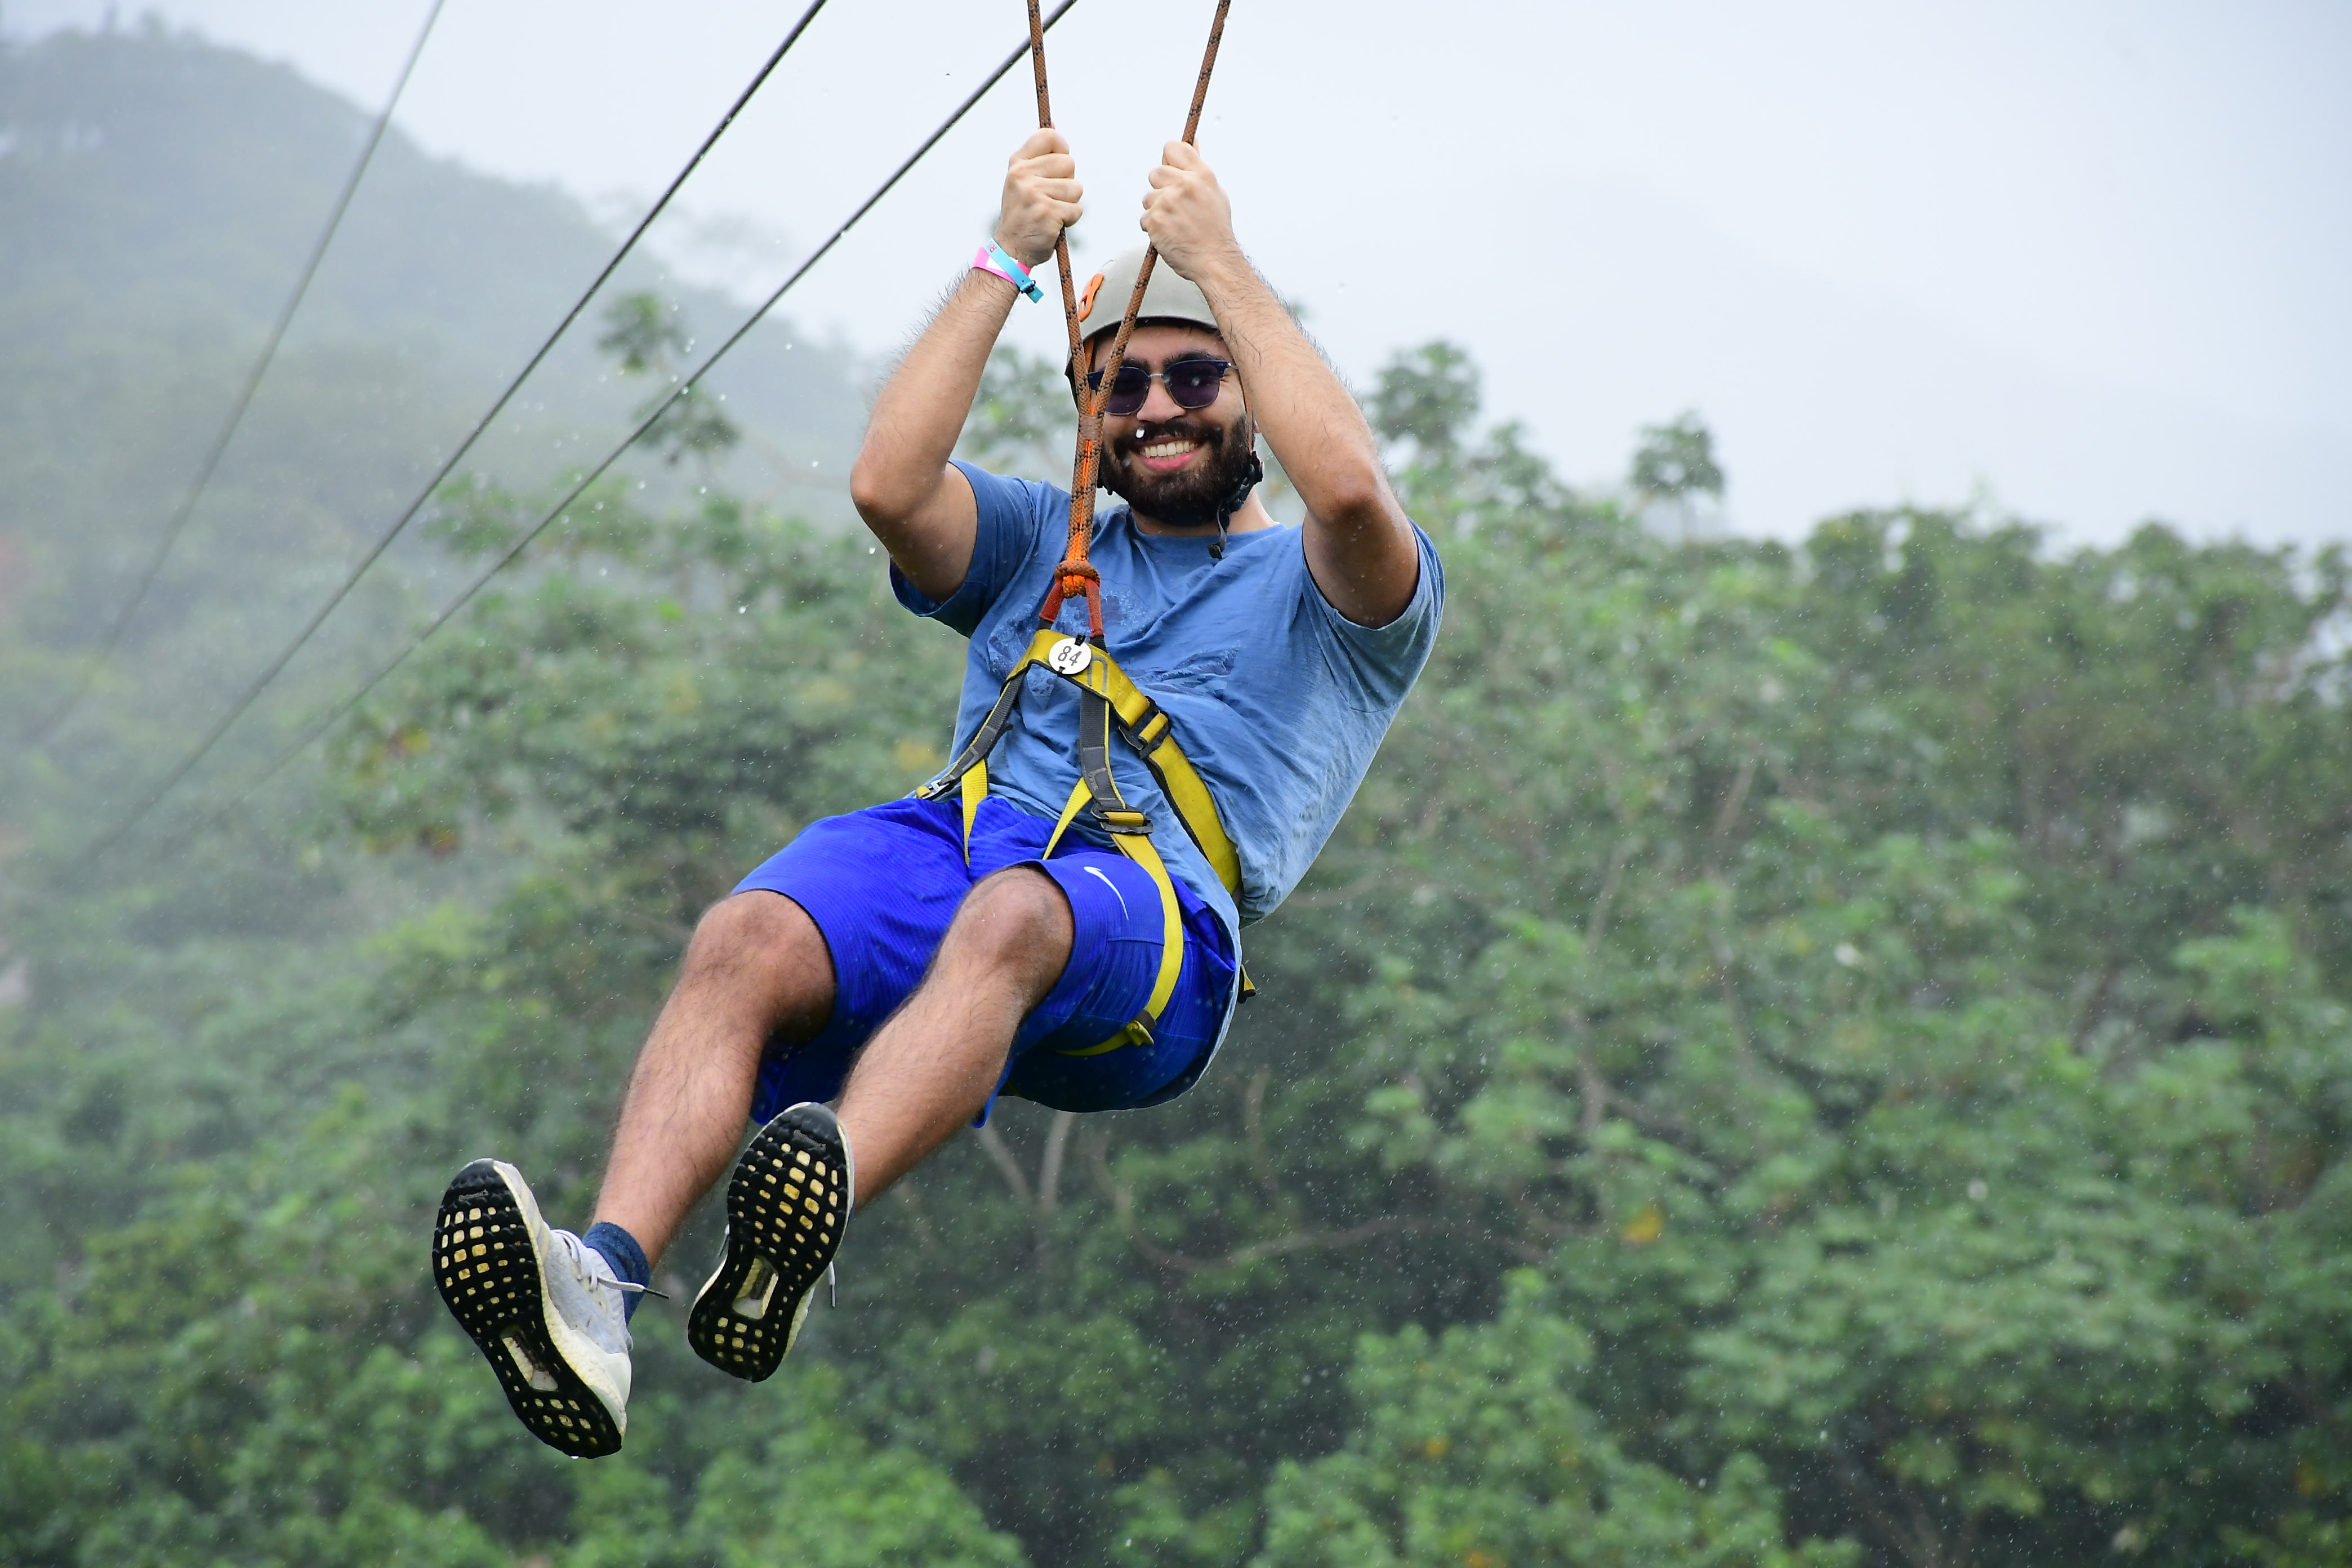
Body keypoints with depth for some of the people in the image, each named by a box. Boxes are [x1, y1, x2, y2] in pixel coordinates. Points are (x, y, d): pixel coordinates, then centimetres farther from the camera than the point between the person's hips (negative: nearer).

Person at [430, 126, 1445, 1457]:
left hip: (1155, 902, -3)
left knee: (1008, 918, -41)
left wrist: (1220, 261, 5)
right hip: (958, 830, 4)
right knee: (744, 939, -32)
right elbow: (888, 485, 14)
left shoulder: (1348, 598, 23)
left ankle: (802, 1232, -66)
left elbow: (1352, 486, -3)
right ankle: (600, 1289, -53)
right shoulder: (1042, 539, 35)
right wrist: (1007, 263, 14)